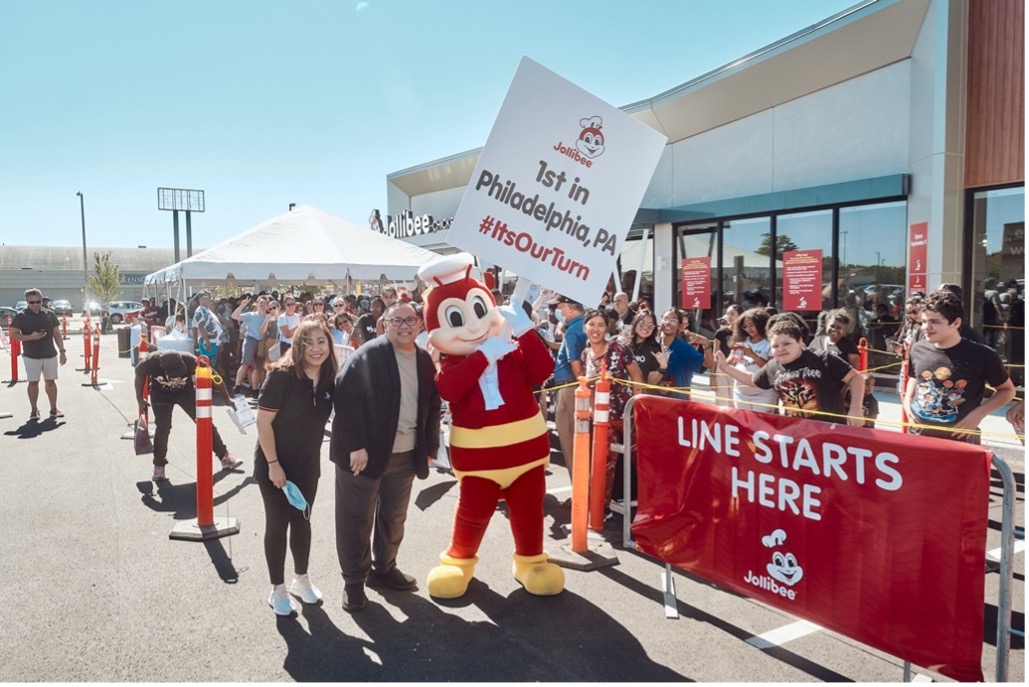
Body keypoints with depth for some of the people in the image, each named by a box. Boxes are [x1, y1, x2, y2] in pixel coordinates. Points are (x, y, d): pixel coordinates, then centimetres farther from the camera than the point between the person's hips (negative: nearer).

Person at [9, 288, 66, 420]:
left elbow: (57, 334, 8)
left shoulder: (49, 314, 4)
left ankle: (54, 409, 14)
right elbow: (13, 334, -5)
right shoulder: (21, 315, -3)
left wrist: (62, 351, 3)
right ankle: (34, 410, 13)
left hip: (50, 354, 2)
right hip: (31, 355, -2)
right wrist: (31, 337, -20)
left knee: (50, 381, 7)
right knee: (33, 382, 3)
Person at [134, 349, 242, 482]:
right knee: (163, 427, -16)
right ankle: (159, 466, 4)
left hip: (186, 391, 1)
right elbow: (139, 374, -10)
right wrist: (140, 399, -6)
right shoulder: (151, 361, -35)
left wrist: (227, 398, -14)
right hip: (161, 394, -1)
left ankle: (225, 457, 11)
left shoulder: (190, 361, -37)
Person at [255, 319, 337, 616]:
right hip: (274, 464, -5)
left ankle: (301, 579, 35)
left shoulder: (329, 380, -4)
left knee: (302, 521, 17)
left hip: (308, 465, 5)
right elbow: (263, 421, -20)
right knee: (277, 523, 6)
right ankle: (277, 589, 22)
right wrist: (273, 464, -19)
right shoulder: (282, 375, -21)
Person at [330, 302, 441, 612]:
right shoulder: (367, 355, -12)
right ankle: (354, 580, 21)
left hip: (405, 454, 6)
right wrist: (356, 446, -22)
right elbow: (346, 398, -18)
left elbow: (431, 406, 11)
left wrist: (430, 447, 7)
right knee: (357, 519, 6)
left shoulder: (425, 360, 7)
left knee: (394, 517, 18)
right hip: (364, 452, -5)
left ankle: (383, 568, 36)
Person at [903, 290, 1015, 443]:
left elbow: (1007, 390, 1)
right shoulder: (918, 349, -4)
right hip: (918, 434, 3)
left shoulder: (982, 355, -14)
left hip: (959, 438, -3)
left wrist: (978, 414, -13)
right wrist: (907, 401, 1)